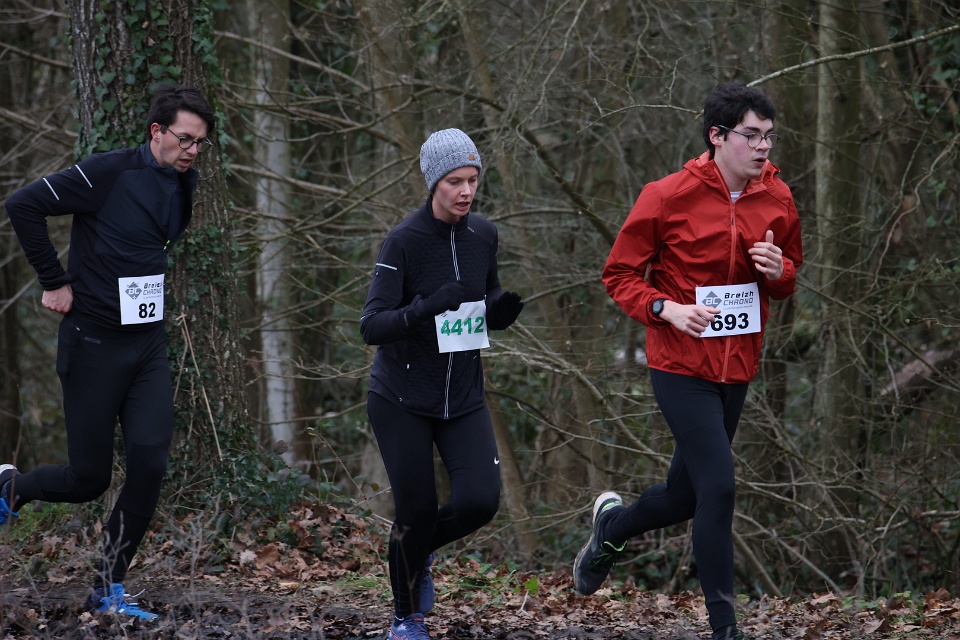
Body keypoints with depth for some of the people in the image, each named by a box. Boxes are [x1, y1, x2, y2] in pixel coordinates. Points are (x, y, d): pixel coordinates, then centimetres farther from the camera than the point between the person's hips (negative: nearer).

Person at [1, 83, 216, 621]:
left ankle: (110, 588, 7)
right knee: (89, 480, 0)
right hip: (95, 347, -6)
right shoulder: (109, 173, -15)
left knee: (150, 466, -6)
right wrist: (55, 282, -13)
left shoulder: (184, 186, 8)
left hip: (149, 348, 6)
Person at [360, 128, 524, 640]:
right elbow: (371, 326, -19)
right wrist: (426, 308, -35)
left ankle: (421, 551, 22)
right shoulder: (403, 241, -14)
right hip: (401, 401, -4)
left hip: (464, 399, 4)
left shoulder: (484, 236, 2)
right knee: (416, 512, -3)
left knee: (480, 500, -11)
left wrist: (503, 308, -7)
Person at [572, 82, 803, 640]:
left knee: (687, 496, 13)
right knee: (718, 485, -14)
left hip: (737, 369, 6)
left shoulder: (777, 199, 4)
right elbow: (620, 274, -4)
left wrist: (779, 271, -7)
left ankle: (612, 527, 45)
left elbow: (790, 276, 18)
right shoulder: (669, 197, -12)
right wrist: (667, 308, -21)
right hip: (681, 367, -6)